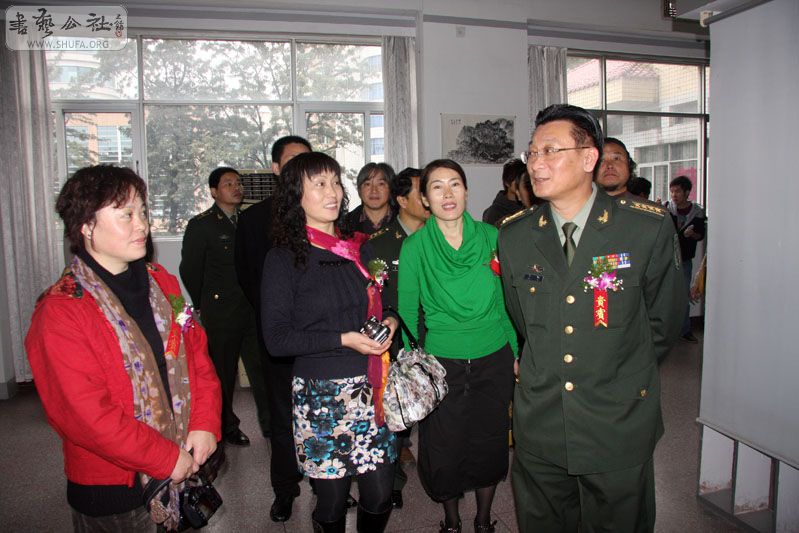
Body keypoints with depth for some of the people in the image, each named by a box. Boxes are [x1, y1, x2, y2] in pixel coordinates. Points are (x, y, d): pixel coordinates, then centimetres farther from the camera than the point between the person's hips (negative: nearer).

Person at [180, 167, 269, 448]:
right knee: (223, 373, 9)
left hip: (253, 310, 4)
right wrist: (204, 306, 4)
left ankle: (270, 423, 21)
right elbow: (189, 270, -1)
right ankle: (226, 427, 26)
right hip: (221, 315, -4)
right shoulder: (201, 225, -4)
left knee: (262, 368, 7)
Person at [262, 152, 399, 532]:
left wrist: (389, 320, 0)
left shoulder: (358, 247, 10)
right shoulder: (284, 258, -6)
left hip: (371, 387, 4)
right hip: (322, 392, -4)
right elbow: (276, 339, -11)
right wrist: (344, 339, -17)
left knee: (380, 494, 8)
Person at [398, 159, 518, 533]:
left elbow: (505, 300, 6)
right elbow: (407, 312, -2)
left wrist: (514, 352, 6)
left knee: (489, 443, 15)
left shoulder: (489, 236, -3)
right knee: (446, 449, 11)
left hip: (494, 360, 2)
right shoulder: (414, 246, -8)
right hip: (442, 363, -1)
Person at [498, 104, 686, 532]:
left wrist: (621, 376, 8)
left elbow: (662, 322, 2)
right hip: (539, 428, 3)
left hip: (618, 428, -2)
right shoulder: (513, 237, -2)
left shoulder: (649, 227, -10)